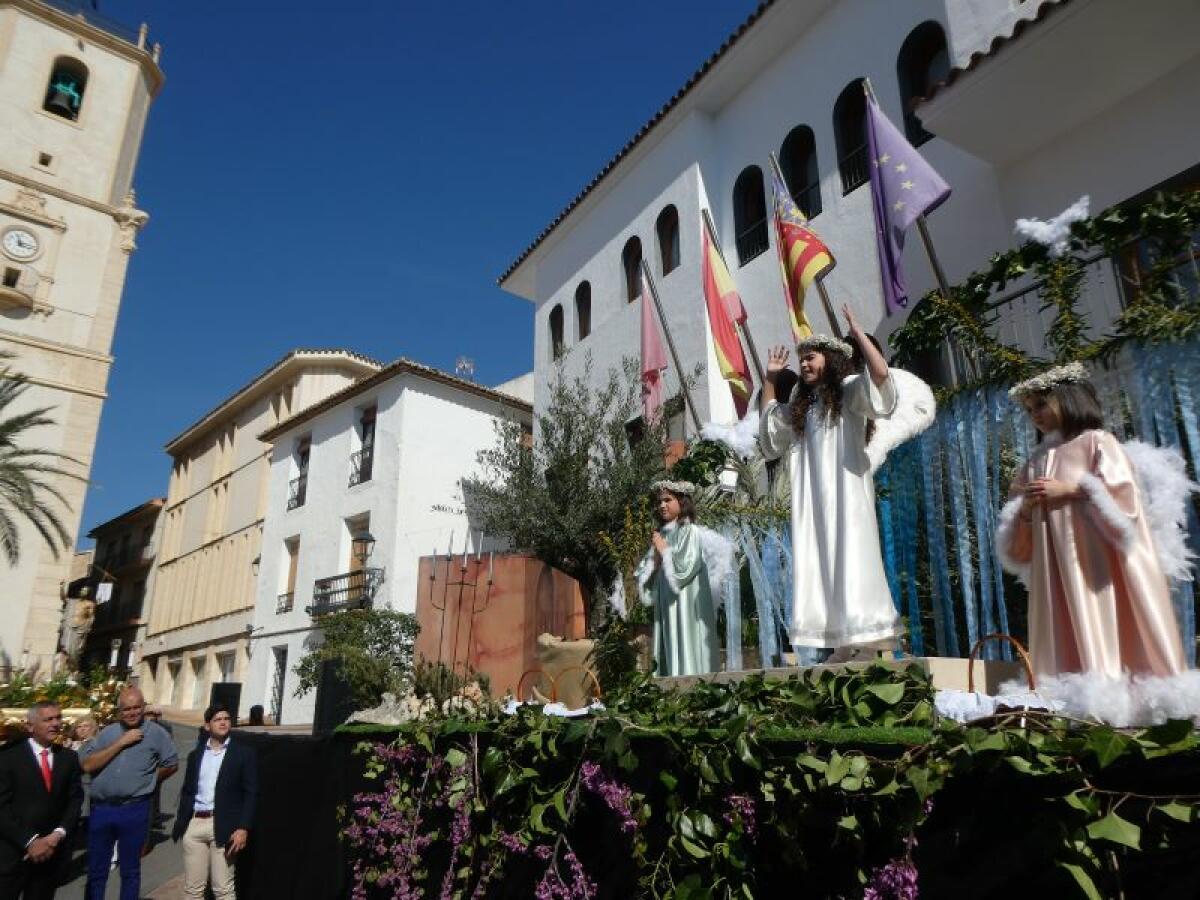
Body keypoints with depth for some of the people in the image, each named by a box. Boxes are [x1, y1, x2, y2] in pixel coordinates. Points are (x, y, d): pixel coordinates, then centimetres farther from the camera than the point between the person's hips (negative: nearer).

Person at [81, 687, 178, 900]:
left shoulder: (156, 733, -3)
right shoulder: (107, 733, 4)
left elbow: (171, 765, 5)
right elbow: (87, 765, -8)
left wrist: (146, 781, 7)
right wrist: (121, 742, -13)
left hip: (134, 810, -2)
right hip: (101, 809, 2)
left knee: (130, 870, 12)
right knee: (96, 869, 14)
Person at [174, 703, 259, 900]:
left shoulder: (244, 753, -1)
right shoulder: (195, 754, 13)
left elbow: (251, 793, -5)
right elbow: (187, 792, 16)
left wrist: (243, 827, -14)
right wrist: (181, 824, 7)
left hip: (223, 826, -4)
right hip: (194, 824, 4)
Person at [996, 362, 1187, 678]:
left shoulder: (1096, 442, 6)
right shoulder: (1037, 460, 20)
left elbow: (1125, 494, -8)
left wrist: (1071, 490, -9)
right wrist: (1026, 509, -2)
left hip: (1096, 564, -5)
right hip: (1054, 574, 5)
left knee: (1103, 638, -9)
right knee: (1065, 649, -1)